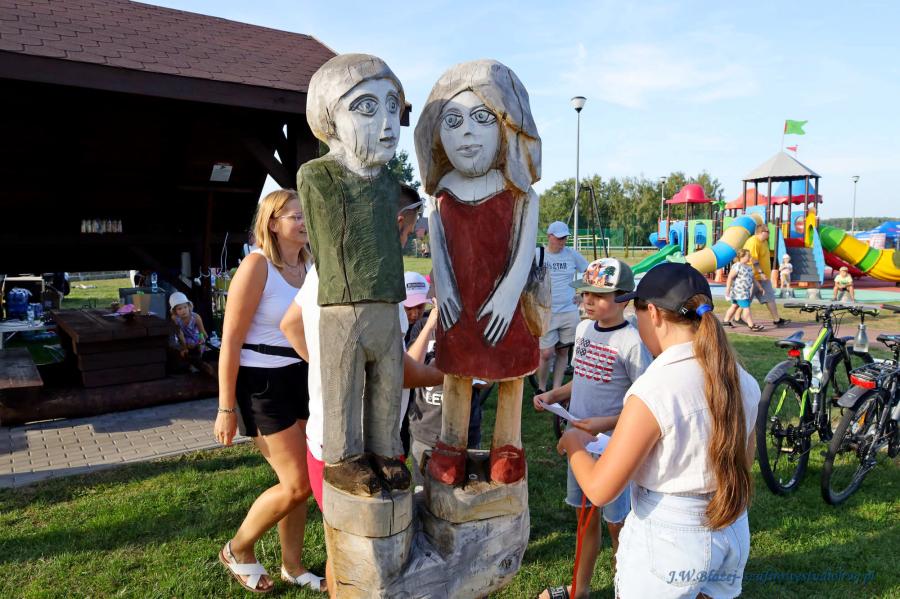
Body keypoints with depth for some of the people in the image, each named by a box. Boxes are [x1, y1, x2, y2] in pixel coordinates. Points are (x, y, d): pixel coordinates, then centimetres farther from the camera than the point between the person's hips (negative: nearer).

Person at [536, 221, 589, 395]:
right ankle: (541, 390, 16)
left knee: (563, 352, 7)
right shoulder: (537, 254, -2)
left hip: (569, 312, 3)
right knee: (546, 353, -5)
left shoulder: (572, 255, 5)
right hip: (545, 312, -3)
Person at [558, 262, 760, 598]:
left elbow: (599, 489, -21)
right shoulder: (745, 383, -5)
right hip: (733, 536, 6)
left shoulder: (653, 391, -25)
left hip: (667, 543, -6)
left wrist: (573, 443, -2)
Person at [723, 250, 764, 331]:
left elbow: (753, 279, 25)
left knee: (735, 306, 16)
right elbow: (730, 277, -17)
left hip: (745, 292, 10)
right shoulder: (737, 266, -15)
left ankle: (726, 321, 26)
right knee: (746, 307, -9)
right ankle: (752, 325, -7)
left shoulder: (749, 267, 15)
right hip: (739, 292, -10)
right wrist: (728, 289, -19)